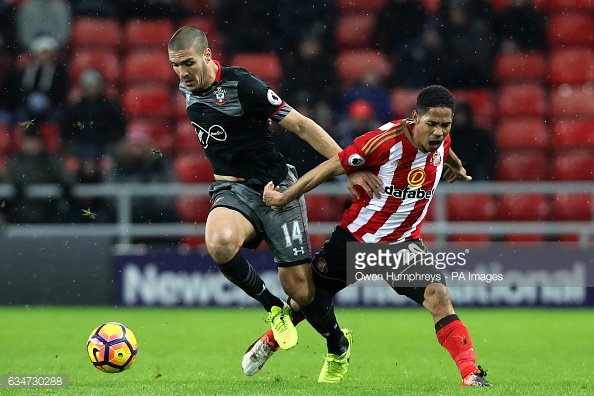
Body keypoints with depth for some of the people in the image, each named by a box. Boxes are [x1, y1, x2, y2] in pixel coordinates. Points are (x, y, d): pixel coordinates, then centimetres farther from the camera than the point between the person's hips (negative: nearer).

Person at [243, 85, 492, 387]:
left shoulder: (441, 141, -10)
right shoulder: (385, 141, -28)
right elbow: (332, 166, -19)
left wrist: (456, 166, 42)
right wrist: (284, 197, -12)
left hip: (404, 243, 3)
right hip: (356, 237, -3)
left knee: (438, 296, -23)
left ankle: (471, 375, -25)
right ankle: (268, 343, 46)